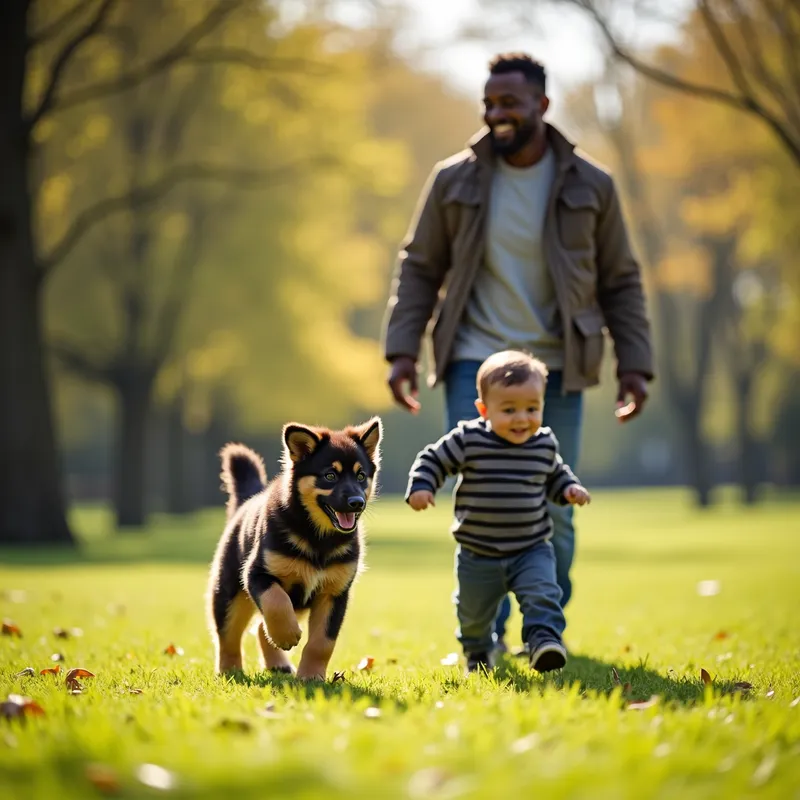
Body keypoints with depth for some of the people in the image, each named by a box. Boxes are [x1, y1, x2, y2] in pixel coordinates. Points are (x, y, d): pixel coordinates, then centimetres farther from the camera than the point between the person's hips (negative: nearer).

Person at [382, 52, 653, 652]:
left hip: (556, 368, 0)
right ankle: (485, 637, 3)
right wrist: (402, 350, -3)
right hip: (477, 362, 0)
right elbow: (419, 269, 7)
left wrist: (635, 366, 1)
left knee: (552, 511, 4)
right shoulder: (454, 181, 1)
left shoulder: (589, 187, 1)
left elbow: (621, 283, 7)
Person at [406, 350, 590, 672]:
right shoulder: (468, 440, -15)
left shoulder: (545, 444, -4)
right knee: (473, 612, 18)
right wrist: (420, 486, -20)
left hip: (532, 550, 1)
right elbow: (433, 460, -4)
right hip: (478, 555, 0)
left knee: (542, 595, -27)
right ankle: (477, 654, 44)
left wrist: (569, 489, -4)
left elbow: (555, 474, 15)